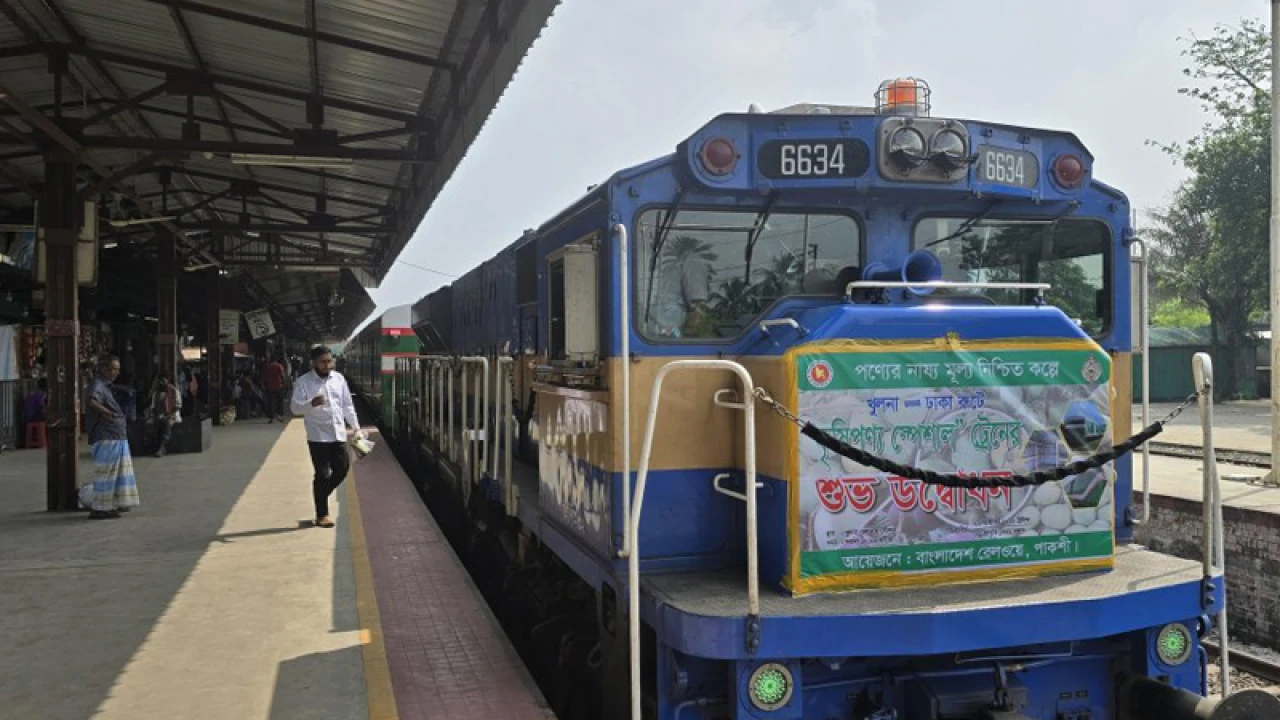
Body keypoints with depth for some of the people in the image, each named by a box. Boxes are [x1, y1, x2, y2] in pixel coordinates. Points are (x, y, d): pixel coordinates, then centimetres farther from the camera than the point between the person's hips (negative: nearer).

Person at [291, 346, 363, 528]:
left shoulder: (338, 378, 8)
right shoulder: (304, 382, -7)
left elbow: (347, 405, 14)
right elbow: (295, 407, -11)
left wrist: (356, 427, 11)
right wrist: (311, 403, -31)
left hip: (338, 434, 5)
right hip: (318, 436, -5)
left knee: (342, 468, 8)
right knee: (322, 474, -1)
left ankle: (320, 496, 32)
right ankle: (322, 515, 9)